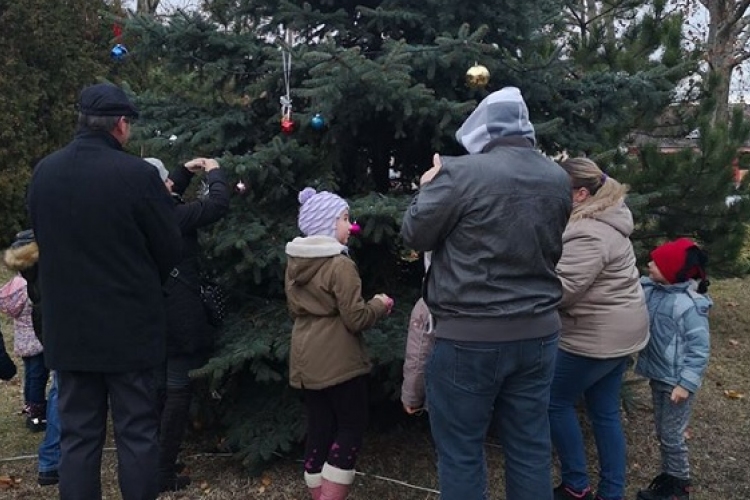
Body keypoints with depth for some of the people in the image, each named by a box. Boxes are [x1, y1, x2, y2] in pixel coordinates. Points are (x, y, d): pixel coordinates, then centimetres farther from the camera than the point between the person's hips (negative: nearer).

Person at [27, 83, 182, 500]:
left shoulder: (44, 172, 0)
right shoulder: (137, 173, -16)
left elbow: (43, 241, 12)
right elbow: (172, 249, -8)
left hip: (68, 326, 5)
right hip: (130, 325, -4)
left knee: (77, 433, 13)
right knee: (137, 432, 8)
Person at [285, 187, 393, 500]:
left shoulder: (294, 262, 7)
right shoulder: (340, 264, -17)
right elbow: (355, 319, -18)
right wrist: (379, 305, -1)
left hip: (306, 361, 8)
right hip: (337, 361, -8)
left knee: (319, 428, 14)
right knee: (351, 427, 4)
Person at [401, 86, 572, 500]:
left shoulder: (461, 172, -15)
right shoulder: (559, 179, 5)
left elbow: (414, 235, -6)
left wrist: (429, 189, 11)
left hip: (470, 337, -6)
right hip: (538, 332, 6)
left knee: (461, 453, 9)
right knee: (531, 449, 16)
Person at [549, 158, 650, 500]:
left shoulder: (588, 234, -24)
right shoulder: (603, 219, 9)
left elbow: (562, 290, -26)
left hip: (596, 338, -10)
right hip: (619, 332, 10)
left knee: (556, 402, 6)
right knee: (605, 412, 15)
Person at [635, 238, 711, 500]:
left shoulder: (690, 304, -23)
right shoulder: (651, 290, -2)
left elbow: (699, 348, -21)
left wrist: (686, 383, -22)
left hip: (676, 381, -7)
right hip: (658, 376, 7)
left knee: (671, 435, 4)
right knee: (662, 431, 19)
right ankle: (669, 475, 36)